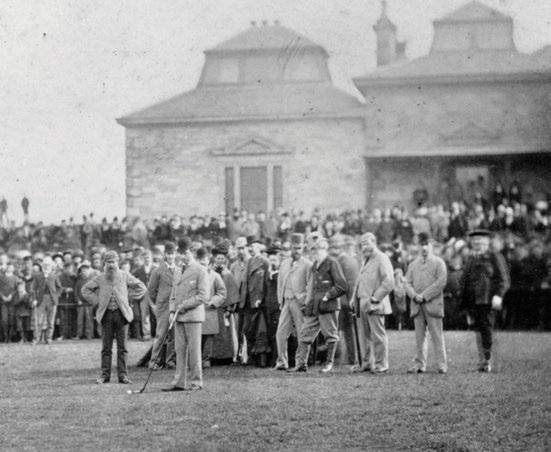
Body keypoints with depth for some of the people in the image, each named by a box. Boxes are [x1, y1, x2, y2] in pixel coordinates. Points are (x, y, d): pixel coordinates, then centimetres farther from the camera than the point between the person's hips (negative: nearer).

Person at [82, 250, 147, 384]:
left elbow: (141, 287, 12)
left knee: (122, 347, 0)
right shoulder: (100, 278, 5)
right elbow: (85, 290, 14)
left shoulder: (125, 276, 4)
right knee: (106, 347, 0)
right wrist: (96, 301, 5)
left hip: (122, 314, 0)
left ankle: (123, 375, 3)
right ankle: (105, 374, 5)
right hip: (106, 314, 0)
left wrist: (130, 297, 5)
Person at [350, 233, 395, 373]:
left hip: (374, 304, -9)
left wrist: (375, 297, -17)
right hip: (363, 304, 9)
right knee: (364, 335, 9)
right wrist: (354, 298, 15)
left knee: (377, 335, -5)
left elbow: (389, 282, -16)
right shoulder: (366, 260, 21)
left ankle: (381, 365, -1)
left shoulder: (382, 259, -7)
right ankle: (367, 363, 15)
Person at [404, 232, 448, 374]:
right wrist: (414, 295, -9)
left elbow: (441, 282, -7)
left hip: (433, 304, -4)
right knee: (419, 336, 3)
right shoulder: (413, 264, 19)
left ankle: (442, 364, -5)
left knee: (436, 335, -6)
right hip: (417, 306, 4)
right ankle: (420, 364, 5)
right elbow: (408, 282, 11)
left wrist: (424, 295, -12)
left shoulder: (439, 262, 4)